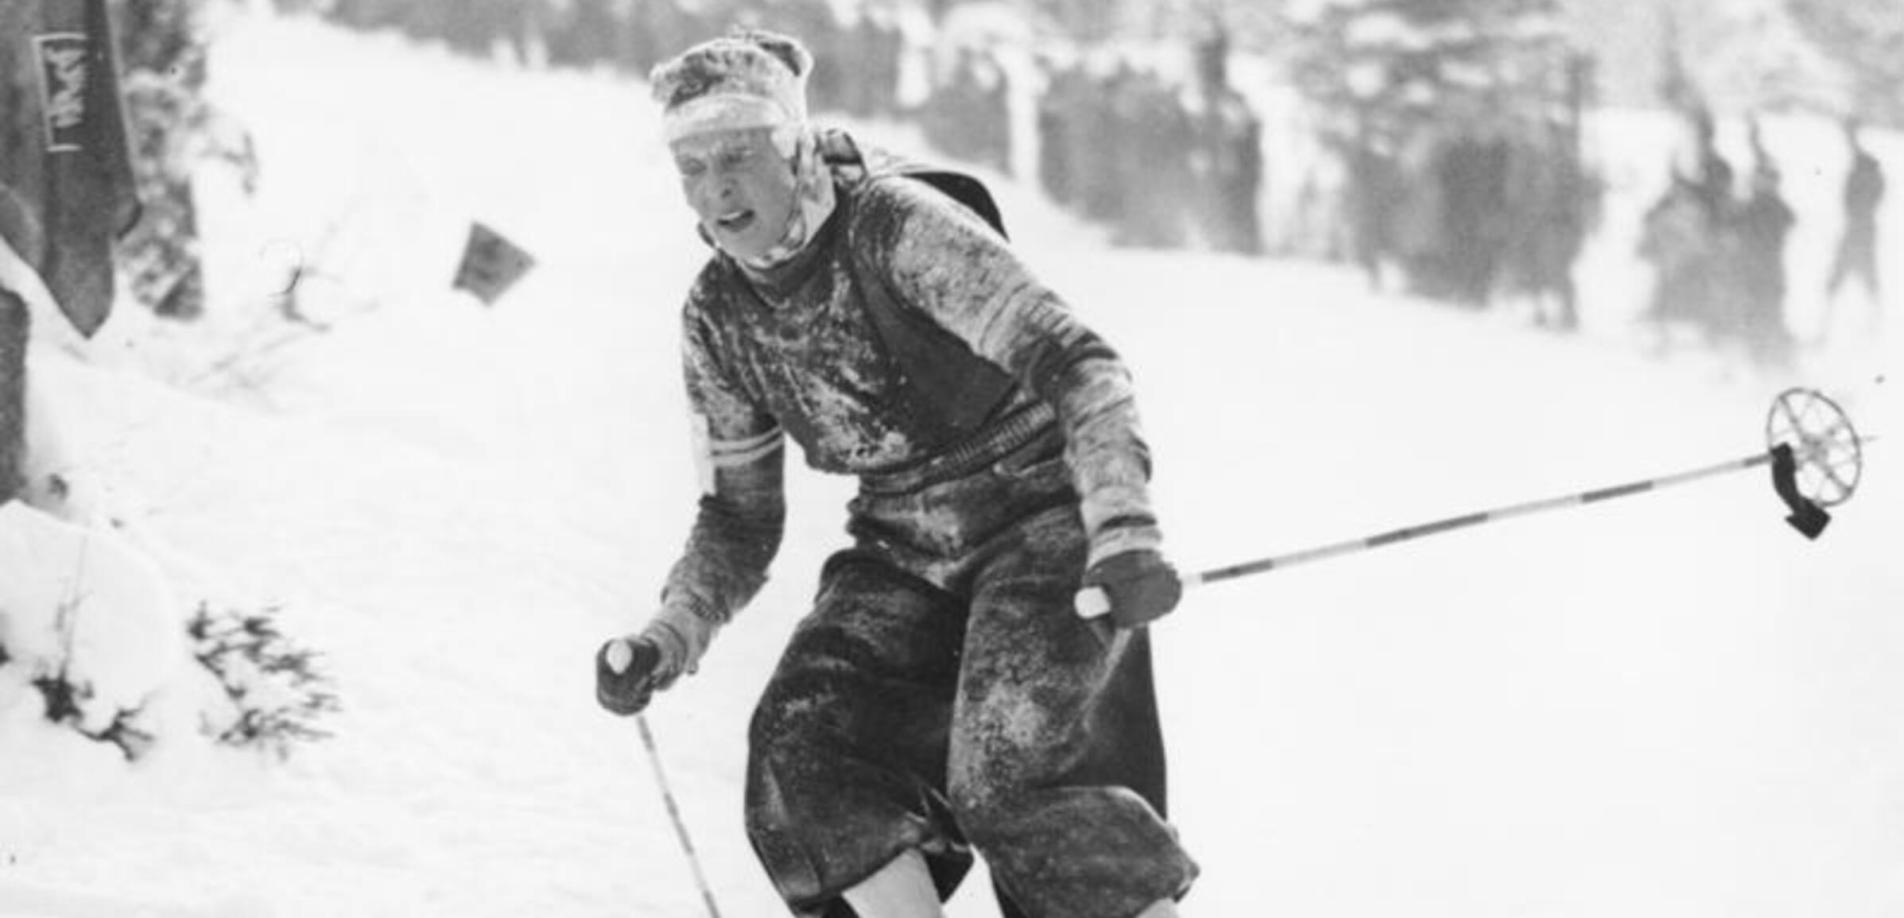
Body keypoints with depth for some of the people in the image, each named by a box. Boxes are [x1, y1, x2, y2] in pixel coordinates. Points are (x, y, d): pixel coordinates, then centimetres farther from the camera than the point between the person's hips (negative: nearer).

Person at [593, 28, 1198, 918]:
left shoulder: (896, 227, -19)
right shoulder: (717, 317, 1)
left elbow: (1073, 361, -24)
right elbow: (739, 518, 11)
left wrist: (1121, 528, -38)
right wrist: (669, 638, -7)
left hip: (1039, 519, -6)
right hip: (903, 558, 6)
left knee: (1010, 777, -25)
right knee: (801, 749, -18)